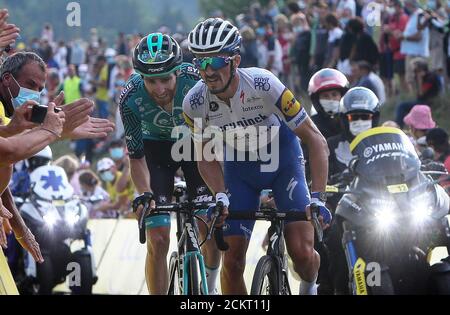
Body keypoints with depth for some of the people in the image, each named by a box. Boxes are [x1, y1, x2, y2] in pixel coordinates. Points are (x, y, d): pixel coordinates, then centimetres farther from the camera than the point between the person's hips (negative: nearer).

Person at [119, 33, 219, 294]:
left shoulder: (197, 82, -32)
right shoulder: (131, 98, -29)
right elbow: (136, 157, -17)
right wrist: (144, 194, -34)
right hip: (156, 148, 0)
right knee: (158, 241, -11)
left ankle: (209, 289, 16)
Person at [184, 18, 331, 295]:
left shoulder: (263, 85, -33)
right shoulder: (194, 103, -24)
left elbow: (316, 140, -27)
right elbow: (207, 157, -7)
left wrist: (317, 198, -35)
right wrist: (220, 196, -25)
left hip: (282, 160, -2)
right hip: (239, 167, 2)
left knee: (302, 253, -14)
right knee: (233, 261, -7)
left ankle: (309, 288, 21)